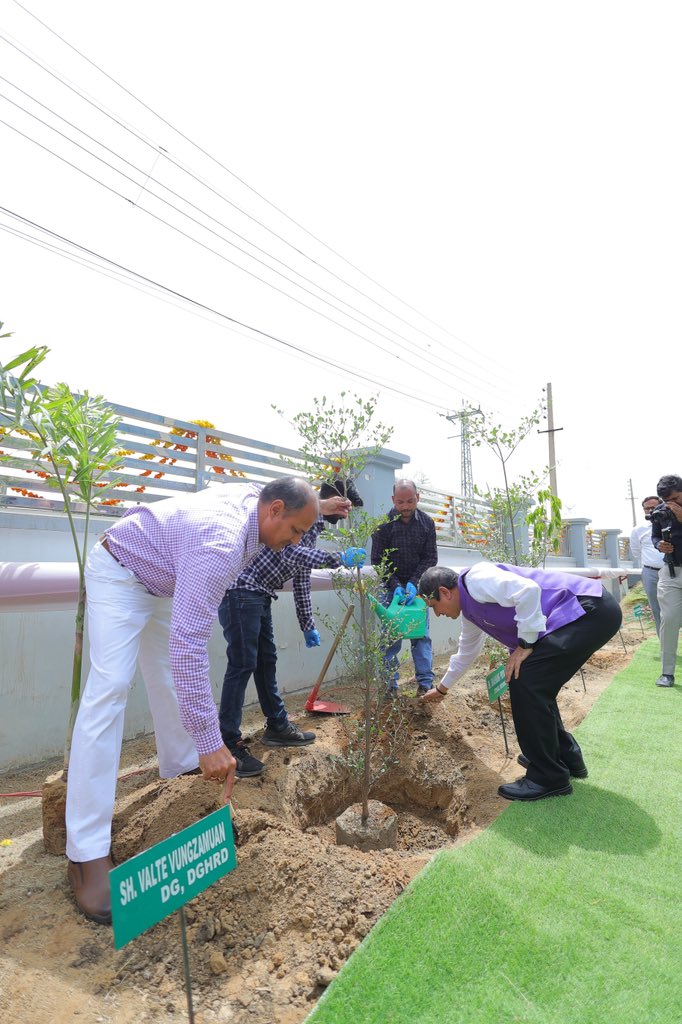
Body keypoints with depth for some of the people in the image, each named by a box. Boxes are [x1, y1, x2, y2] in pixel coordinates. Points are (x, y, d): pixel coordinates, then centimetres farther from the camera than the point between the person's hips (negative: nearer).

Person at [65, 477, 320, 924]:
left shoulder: (252, 497, -14)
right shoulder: (222, 542, -40)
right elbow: (188, 642, -44)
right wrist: (209, 741, -43)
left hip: (164, 581, 9)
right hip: (119, 573, -9)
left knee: (173, 677, 16)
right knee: (110, 688, -19)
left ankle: (181, 769, 36)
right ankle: (88, 852, -13)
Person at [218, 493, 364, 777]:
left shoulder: (312, 530, 18)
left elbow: (301, 579, 22)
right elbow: (291, 553, -27)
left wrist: (308, 626, 23)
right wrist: (339, 558, -22)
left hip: (259, 596, 10)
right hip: (240, 591, -10)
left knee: (267, 661, 16)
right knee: (242, 665, -6)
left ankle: (277, 726, 29)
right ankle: (229, 745, 4)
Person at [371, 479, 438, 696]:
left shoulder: (427, 523, -3)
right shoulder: (384, 524, -10)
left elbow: (430, 558, -2)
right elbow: (378, 560, -7)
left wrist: (413, 583, -15)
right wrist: (395, 585, -17)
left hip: (417, 587, 2)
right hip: (391, 587, -2)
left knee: (422, 636, 3)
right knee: (391, 638, -1)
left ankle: (425, 683, 10)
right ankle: (391, 686, 7)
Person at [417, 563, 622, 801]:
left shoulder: (475, 579, -14)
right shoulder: (470, 610, 17)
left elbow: (528, 590, -28)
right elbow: (467, 651, 32)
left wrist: (525, 644, -16)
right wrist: (442, 688, 46)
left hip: (590, 609, -10)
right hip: (589, 613, 10)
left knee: (524, 681, -11)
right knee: (534, 686, 14)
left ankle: (548, 778, 3)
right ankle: (566, 758, 32)